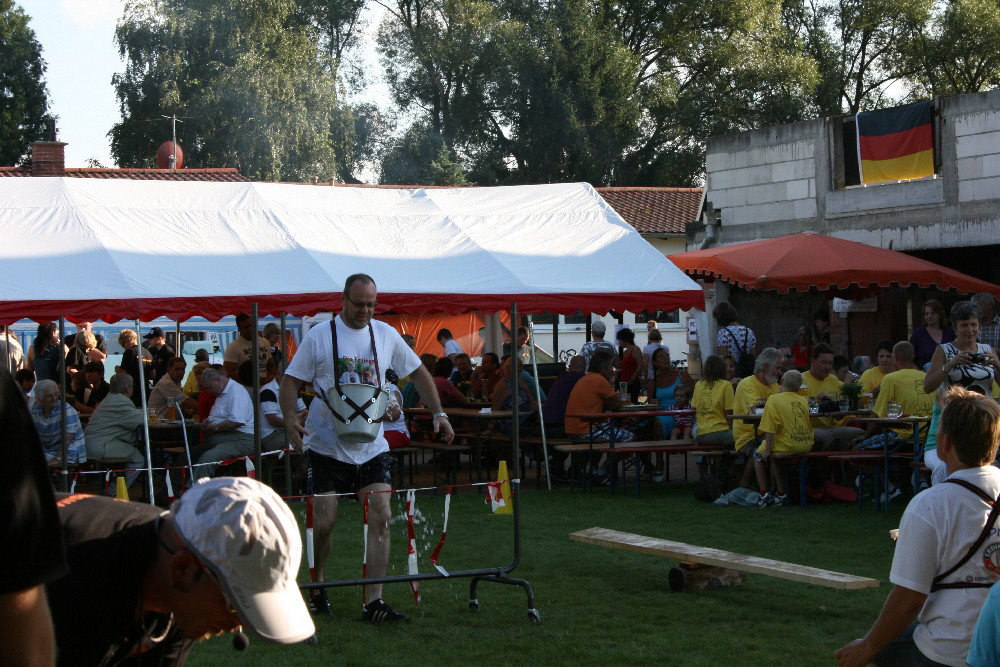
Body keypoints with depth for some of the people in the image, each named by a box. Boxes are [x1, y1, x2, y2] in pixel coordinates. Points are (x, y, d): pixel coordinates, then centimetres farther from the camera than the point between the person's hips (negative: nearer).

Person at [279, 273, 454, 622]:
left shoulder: (386, 334, 6)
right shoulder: (319, 336, -4)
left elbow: (418, 373, 15)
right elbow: (290, 381, -3)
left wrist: (438, 413, 5)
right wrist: (290, 418, -20)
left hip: (371, 448, 3)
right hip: (326, 446, -3)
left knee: (381, 517, -9)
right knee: (323, 523, -2)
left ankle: (373, 602, -6)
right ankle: (315, 587, 24)